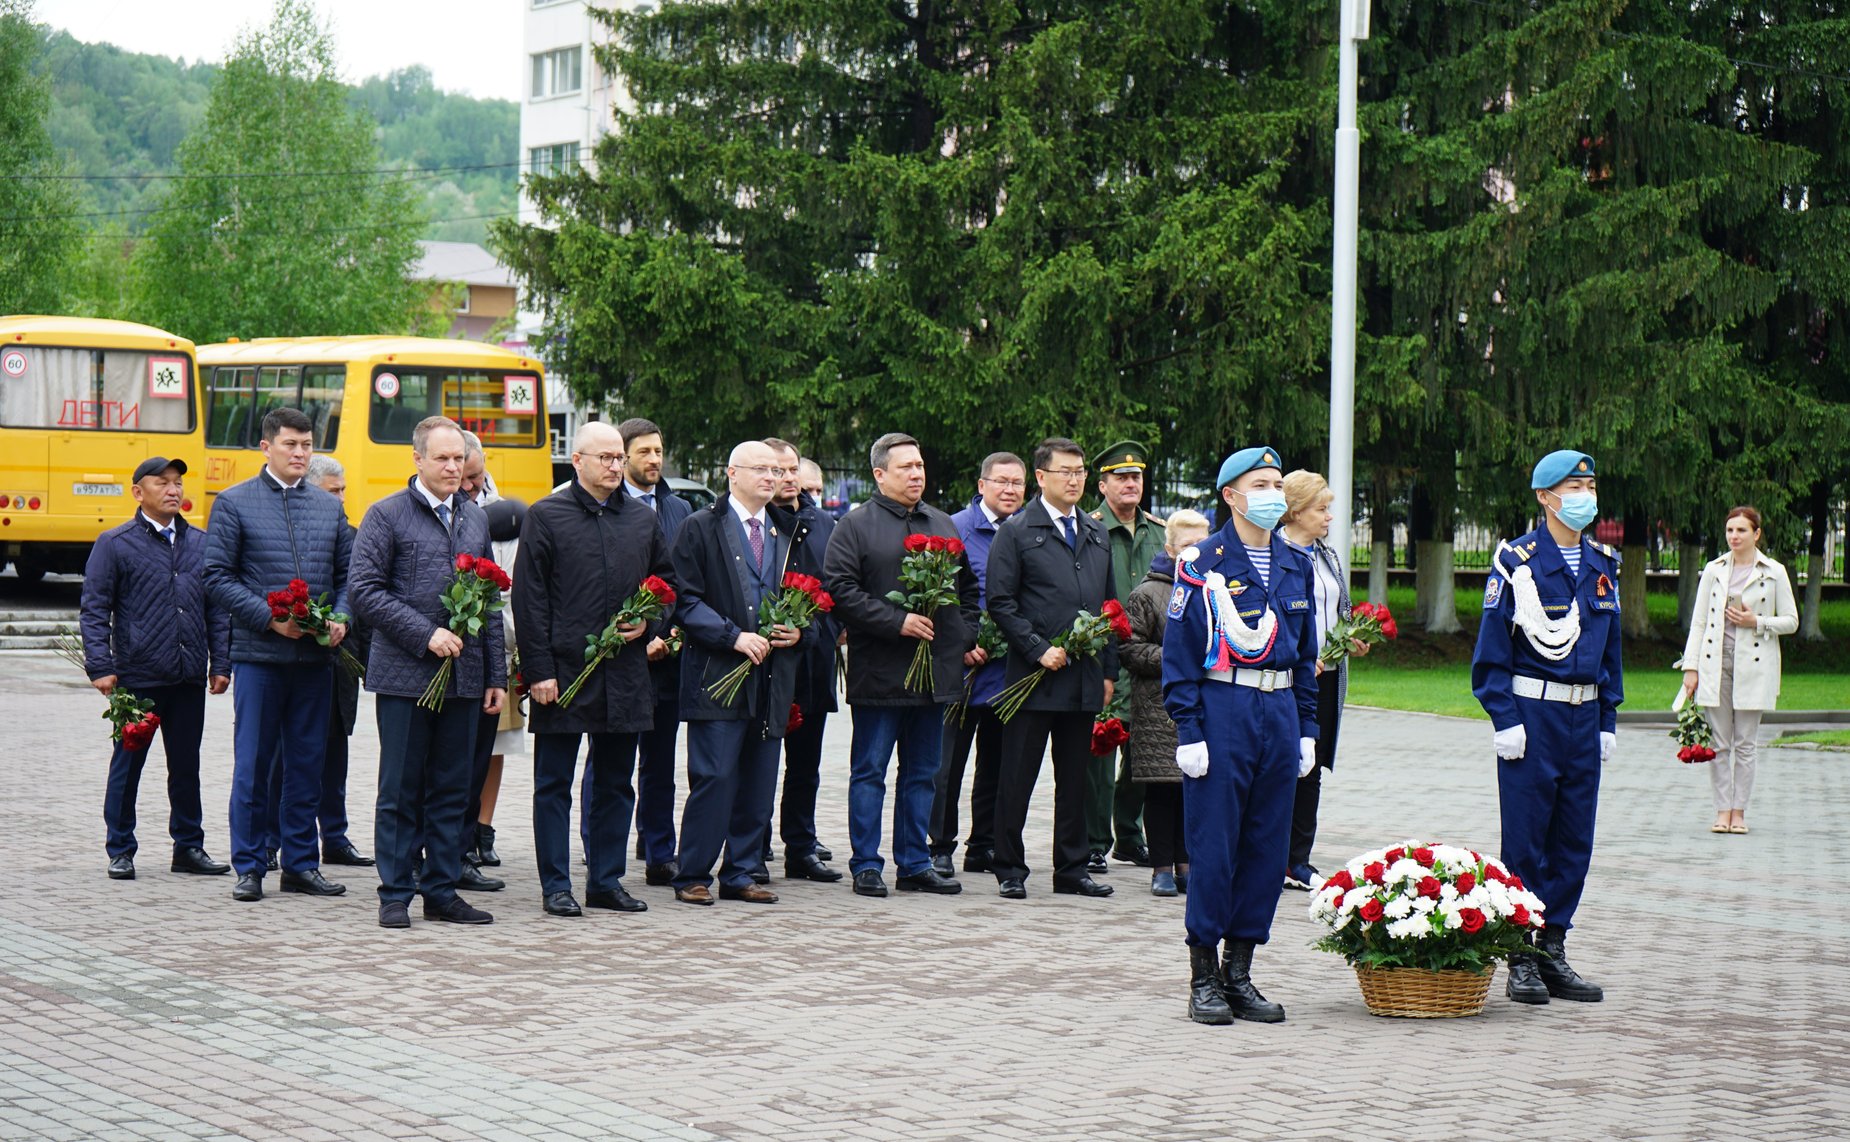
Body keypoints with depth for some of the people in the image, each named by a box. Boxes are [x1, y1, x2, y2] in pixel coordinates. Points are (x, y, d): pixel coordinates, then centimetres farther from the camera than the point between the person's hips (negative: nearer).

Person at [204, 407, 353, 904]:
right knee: (252, 765, 0)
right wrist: (270, 617, -13)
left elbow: (347, 574, 14)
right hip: (259, 654, -4)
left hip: (316, 656, 4)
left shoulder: (329, 507, 12)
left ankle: (301, 863, 16)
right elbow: (217, 576, -4)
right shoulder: (235, 503, 0)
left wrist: (341, 618, -5)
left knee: (308, 764, 8)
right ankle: (250, 867, 8)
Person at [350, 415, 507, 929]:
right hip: (404, 675, -5)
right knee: (400, 791, 1)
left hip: (464, 677, 5)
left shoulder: (476, 519, 14)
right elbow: (365, 591, -9)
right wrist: (425, 635, -15)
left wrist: (496, 674, 12)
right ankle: (395, 895, 8)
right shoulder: (387, 515, -2)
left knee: (451, 791, 8)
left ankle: (442, 891, 14)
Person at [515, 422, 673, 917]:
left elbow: (667, 582, 21)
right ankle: (556, 886, 8)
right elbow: (529, 599, -6)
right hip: (564, 670, -4)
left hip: (625, 671, 4)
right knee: (554, 784, 2)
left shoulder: (643, 520, 11)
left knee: (615, 783, 10)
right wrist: (538, 670, -12)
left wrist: (648, 622, 0)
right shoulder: (546, 517, -2)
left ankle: (606, 880, 19)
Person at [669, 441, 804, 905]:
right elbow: (686, 602, -6)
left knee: (759, 784, 6)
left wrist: (798, 631, 2)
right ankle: (693, 877, 0)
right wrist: (735, 637, -15)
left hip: (773, 675, 5)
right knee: (713, 779, -8)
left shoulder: (788, 531, 17)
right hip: (718, 674, -5)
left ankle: (741, 875, 15)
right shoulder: (700, 528, 0)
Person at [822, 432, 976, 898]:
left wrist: (966, 638, 8)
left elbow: (969, 588, 23)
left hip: (935, 670, 6)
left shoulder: (944, 526, 15)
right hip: (879, 672, -5)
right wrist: (897, 622, -18)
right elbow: (841, 589, -13)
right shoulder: (855, 526, -3)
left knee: (922, 773, 10)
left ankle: (915, 864, 17)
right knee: (869, 771, 0)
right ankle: (866, 865, 5)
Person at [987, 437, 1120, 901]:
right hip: (1034, 677, -5)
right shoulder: (1016, 532, -2)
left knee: (1075, 779, 10)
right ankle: (1009, 870, 7)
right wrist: (1039, 650, -15)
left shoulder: (1097, 535, 15)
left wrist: (1109, 670, 11)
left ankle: (1071, 868, 17)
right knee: (1016, 779, 0)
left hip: (1085, 679, 5)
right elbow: (1000, 603, -7)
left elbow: (1109, 605, 18)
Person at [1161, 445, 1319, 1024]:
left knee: (1266, 846, 7)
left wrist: (1306, 728, 13)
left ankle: (1239, 975, 15)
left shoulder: (1295, 565, 12)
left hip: (1280, 712, 6)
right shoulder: (1202, 563, -5)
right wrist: (1188, 731, -11)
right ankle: (1203, 980, 6)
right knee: (1213, 846, -3)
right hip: (1222, 710, -6)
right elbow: (1180, 653, -6)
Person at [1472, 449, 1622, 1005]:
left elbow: (1609, 648, 17)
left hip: (1584, 718, 6)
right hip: (1531, 714, -5)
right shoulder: (1517, 560, -5)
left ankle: (1552, 952, 16)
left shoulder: (1603, 563, 11)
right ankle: (1521, 962, 6)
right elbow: (1493, 645, -6)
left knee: (1574, 840, 7)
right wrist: (1504, 718, -12)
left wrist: (1608, 720, 12)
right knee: (1525, 838, -2)